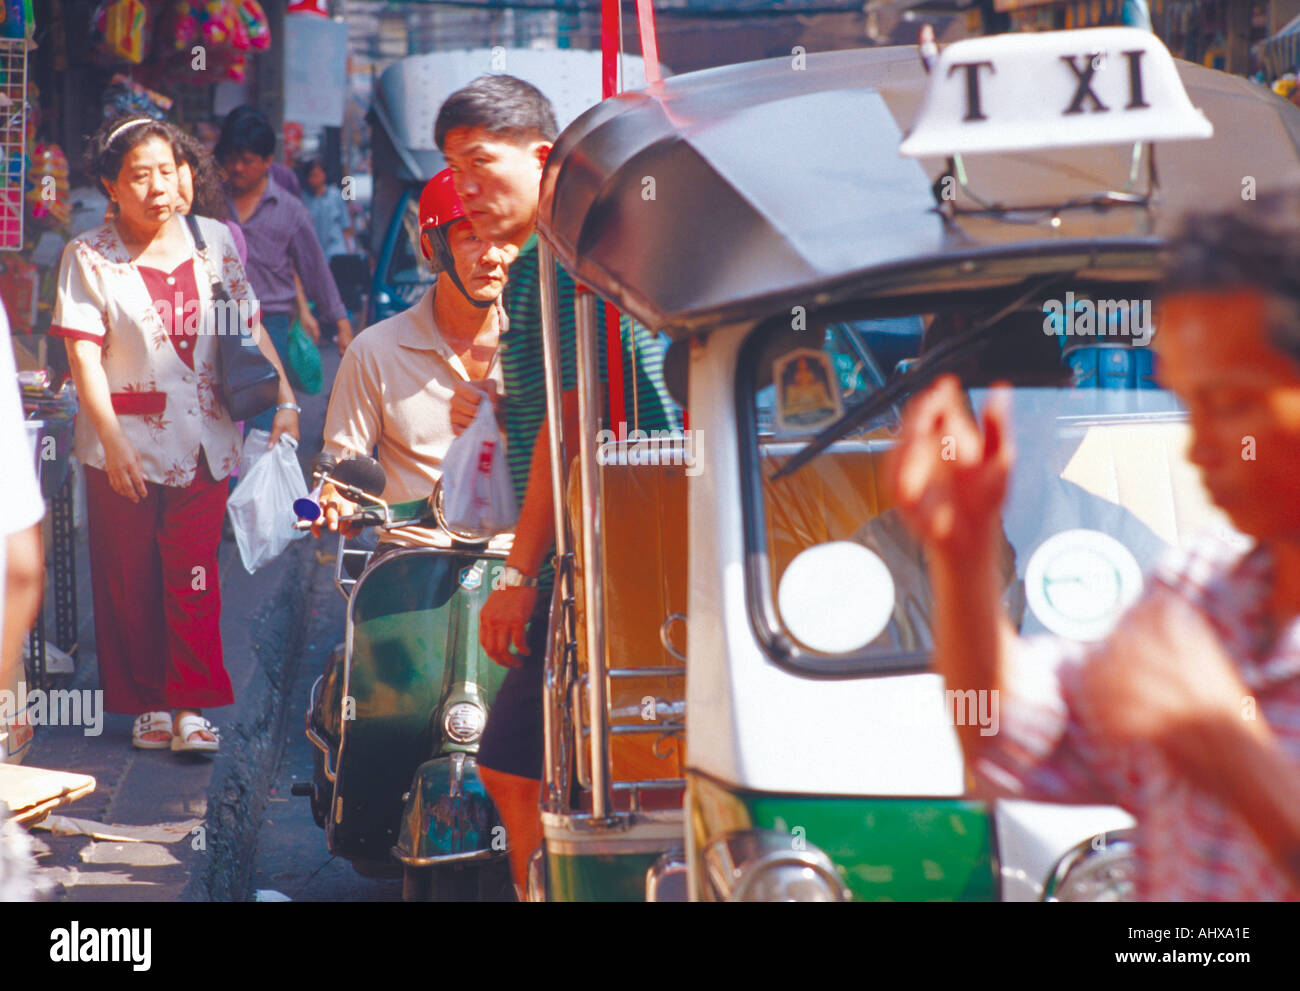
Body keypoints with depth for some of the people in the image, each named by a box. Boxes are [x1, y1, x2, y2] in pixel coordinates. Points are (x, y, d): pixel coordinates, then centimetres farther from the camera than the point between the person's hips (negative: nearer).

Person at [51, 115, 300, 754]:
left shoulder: (214, 241, 5)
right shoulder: (88, 257, -4)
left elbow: (250, 329, 10)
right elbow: (83, 355, -9)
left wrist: (284, 399, -1)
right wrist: (114, 443, -16)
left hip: (202, 438, 1)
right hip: (123, 444, -1)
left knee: (194, 576, -2)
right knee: (130, 580, 5)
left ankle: (190, 704, 3)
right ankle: (147, 703, 17)